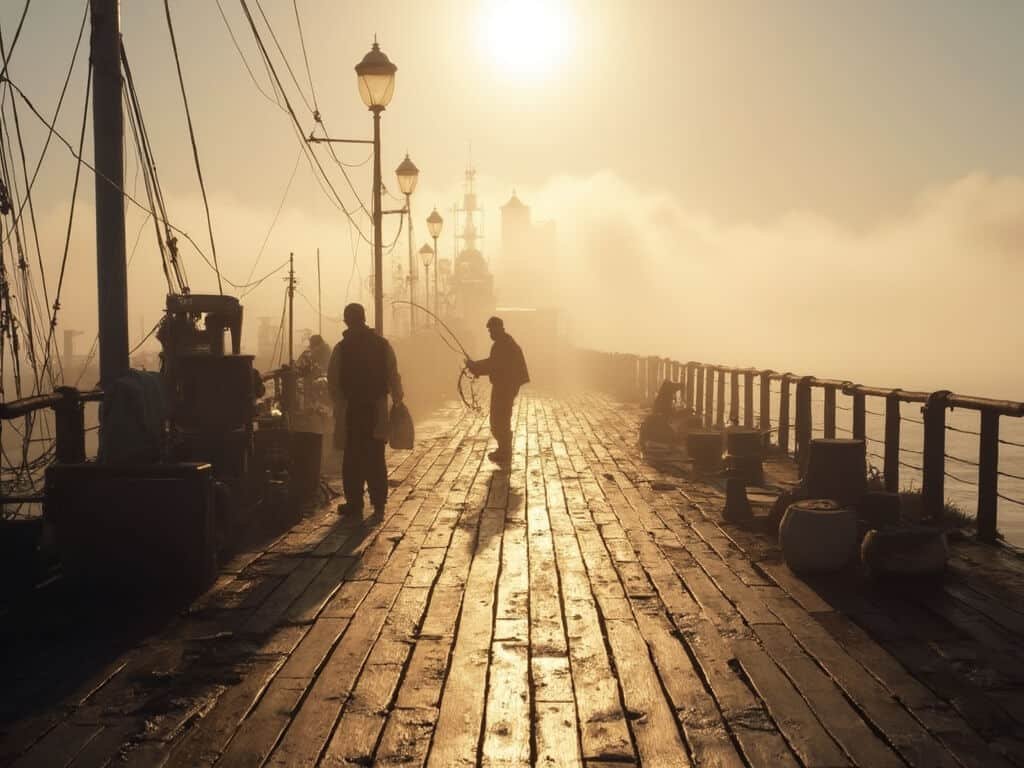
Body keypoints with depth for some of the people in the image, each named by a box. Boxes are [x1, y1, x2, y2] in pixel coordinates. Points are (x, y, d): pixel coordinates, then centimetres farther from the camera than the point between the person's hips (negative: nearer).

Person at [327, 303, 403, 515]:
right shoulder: (383, 344, -2)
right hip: (377, 410, 2)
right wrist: (397, 400, 8)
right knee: (376, 458, 9)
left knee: (352, 458, 6)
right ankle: (378, 502, 10)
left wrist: (339, 401, 9)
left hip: (350, 410, -2)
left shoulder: (341, 348, -7)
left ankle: (354, 503, 7)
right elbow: (393, 377, -2)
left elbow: (332, 381, -6)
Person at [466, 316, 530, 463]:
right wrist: (476, 365, 10)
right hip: (508, 385, 10)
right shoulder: (508, 342, 14)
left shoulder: (502, 345, -20)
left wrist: (474, 367, -13)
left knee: (499, 420, -1)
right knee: (502, 419, 19)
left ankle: (504, 453, 6)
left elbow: (494, 365, -23)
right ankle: (504, 450, 28)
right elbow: (495, 363, 18)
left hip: (504, 386, -10)